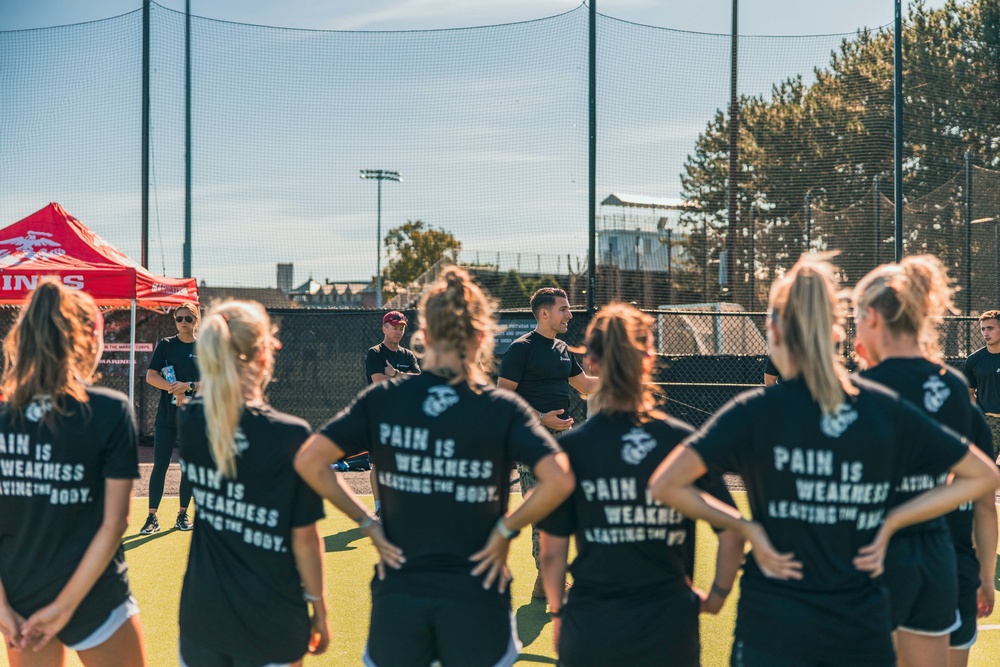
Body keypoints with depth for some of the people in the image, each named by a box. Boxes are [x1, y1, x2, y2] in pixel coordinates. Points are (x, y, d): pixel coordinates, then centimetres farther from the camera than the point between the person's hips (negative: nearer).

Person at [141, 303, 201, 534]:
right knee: (160, 465, -3)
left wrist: (188, 386, -14)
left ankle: (183, 514, 17)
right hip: (167, 415, -1)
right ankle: (152, 517, 0)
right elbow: (150, 376, -3)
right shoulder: (166, 345, 4)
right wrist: (175, 389, -17)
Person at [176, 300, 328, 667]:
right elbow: (304, 537, -12)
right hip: (271, 620, -4)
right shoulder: (291, 436, -19)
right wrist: (318, 607, 0)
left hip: (202, 612, 4)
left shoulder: (190, 421, -7)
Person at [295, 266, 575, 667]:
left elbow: (308, 461, -7)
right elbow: (558, 480, -21)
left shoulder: (381, 399, -3)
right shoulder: (503, 409, -9)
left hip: (397, 594, 2)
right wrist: (505, 530, -7)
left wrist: (368, 523, -1)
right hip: (475, 596, -2)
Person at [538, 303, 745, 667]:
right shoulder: (685, 440, -5)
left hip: (590, 633, 0)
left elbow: (552, 552, -3)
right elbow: (732, 533, -5)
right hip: (670, 629, 1)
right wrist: (716, 596, 9)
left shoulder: (570, 447, -7)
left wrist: (558, 611, 12)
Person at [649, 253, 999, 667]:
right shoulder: (887, 409, 0)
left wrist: (743, 526, -5)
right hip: (864, 632, 3)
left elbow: (664, 485, -15)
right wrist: (892, 521, 3)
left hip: (774, 633, -2)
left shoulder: (756, 411, -9)